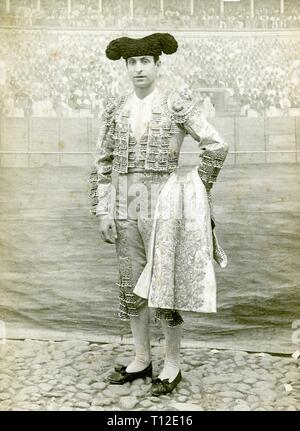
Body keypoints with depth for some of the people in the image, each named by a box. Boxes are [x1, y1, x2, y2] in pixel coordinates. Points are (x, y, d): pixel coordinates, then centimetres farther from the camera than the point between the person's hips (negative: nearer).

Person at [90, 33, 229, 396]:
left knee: (165, 286, 1)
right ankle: (142, 359, 27)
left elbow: (216, 146, -8)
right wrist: (103, 211, 1)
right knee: (130, 286, 11)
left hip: (163, 208, -5)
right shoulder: (115, 109, 9)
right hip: (125, 210, 5)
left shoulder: (176, 104, -4)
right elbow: (103, 164, 8)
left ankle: (172, 365, 18)